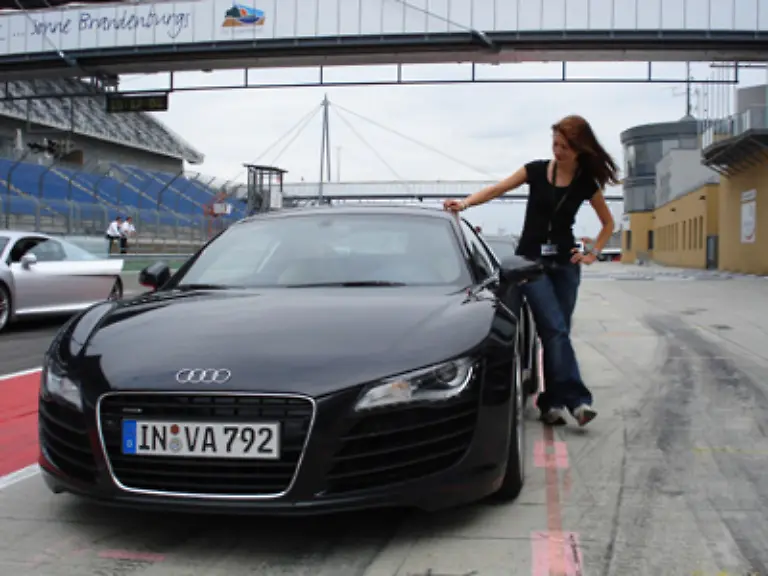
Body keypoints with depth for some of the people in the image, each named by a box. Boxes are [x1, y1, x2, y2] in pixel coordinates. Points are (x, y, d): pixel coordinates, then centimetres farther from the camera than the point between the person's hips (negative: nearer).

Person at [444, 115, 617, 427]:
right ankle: (576, 398, -18)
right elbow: (497, 189, -3)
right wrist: (464, 203, -18)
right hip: (532, 260, -2)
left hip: (565, 264, 2)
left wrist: (592, 253, 0)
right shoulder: (537, 170, -1)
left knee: (557, 332, 2)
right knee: (555, 329, -15)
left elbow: (608, 223, 12)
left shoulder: (586, 183, 1)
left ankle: (552, 402, 8)